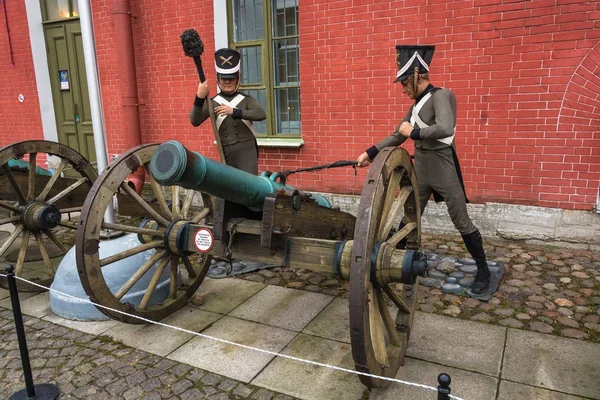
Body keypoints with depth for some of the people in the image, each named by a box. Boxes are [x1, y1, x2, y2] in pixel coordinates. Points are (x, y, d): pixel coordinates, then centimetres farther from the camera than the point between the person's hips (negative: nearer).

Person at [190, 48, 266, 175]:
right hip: (225, 153, 2)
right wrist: (199, 98, -26)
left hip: (246, 151, -2)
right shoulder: (213, 102, 5)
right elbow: (195, 121, -9)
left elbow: (262, 114, -15)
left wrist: (234, 112, -27)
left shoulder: (247, 100, 4)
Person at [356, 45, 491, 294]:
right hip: (421, 170, 8)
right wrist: (370, 153, 11)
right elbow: (397, 137, 17)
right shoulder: (417, 105, 13)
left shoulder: (440, 95, -10)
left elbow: (445, 128, -28)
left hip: (443, 169, -7)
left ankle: (483, 270, 18)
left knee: (461, 221, 1)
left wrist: (414, 132, -16)